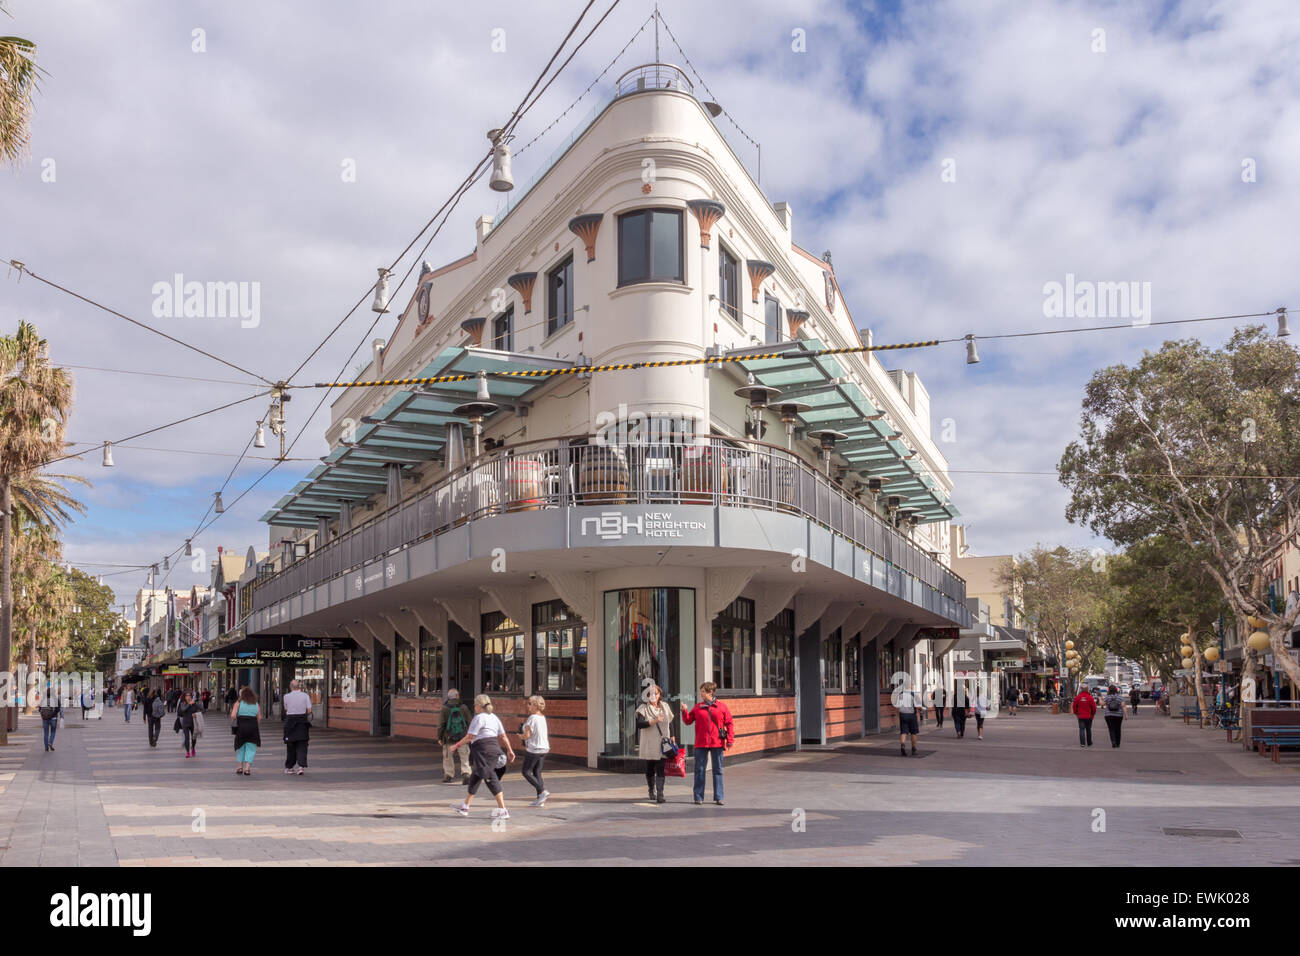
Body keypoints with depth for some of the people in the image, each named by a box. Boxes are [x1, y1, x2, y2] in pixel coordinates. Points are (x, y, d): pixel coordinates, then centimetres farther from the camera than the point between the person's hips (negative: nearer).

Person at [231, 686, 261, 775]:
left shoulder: (238, 703, 3)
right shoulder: (256, 705, 10)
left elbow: (233, 716, -7)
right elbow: (259, 718, 6)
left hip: (241, 727, 0)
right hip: (253, 727, 1)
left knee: (241, 746, 18)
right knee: (251, 748, 7)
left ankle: (240, 767, 22)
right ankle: (247, 768, 1)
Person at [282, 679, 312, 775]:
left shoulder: (286, 696, -2)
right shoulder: (305, 695, -2)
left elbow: (286, 709, 5)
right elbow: (309, 711, -3)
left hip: (290, 721, 0)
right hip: (302, 721, 0)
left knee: (290, 745, 11)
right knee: (302, 745, 2)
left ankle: (289, 767, 20)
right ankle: (301, 766, -12)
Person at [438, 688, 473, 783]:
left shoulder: (445, 709, -7)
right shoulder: (464, 707, -5)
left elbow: (440, 725, -4)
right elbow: (469, 722, 0)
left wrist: (439, 737, 7)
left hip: (449, 737, 0)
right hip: (463, 737, 0)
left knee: (448, 757, 15)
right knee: (465, 757, 5)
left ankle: (448, 775, 18)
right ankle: (465, 774, -9)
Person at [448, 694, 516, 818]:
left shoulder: (479, 718, -10)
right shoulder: (494, 717, 16)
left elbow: (469, 736, -12)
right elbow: (503, 736, 15)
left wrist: (457, 745, -1)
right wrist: (510, 750, 16)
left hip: (483, 751, -10)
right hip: (494, 748, 10)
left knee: (490, 778, -8)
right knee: (475, 777, 20)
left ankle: (503, 810, -11)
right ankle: (465, 806, 31)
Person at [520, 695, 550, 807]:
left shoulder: (532, 718, -16)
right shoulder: (543, 718, 9)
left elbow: (527, 735, -18)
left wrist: (520, 735, 2)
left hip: (534, 749, -8)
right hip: (544, 748, 8)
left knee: (526, 772, 3)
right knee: (537, 772, 12)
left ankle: (542, 791, -10)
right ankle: (540, 799, 8)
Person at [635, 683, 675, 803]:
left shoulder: (665, 706, 9)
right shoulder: (643, 708, -3)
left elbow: (670, 722, 19)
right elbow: (639, 724, -16)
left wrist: (672, 737, 15)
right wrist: (654, 721, -25)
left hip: (662, 743, 1)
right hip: (649, 744, -1)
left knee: (660, 770, -8)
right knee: (650, 769, 10)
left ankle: (660, 795, -12)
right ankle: (651, 791, 32)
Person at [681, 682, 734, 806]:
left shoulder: (721, 706, 1)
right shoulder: (697, 707, 6)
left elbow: (730, 723, 2)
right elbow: (688, 721, 9)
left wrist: (730, 739, -5)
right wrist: (684, 711, -8)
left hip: (717, 744, -1)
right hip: (701, 744, 1)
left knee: (718, 770, 7)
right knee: (699, 770, 1)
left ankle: (718, 797, 15)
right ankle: (698, 797, 8)